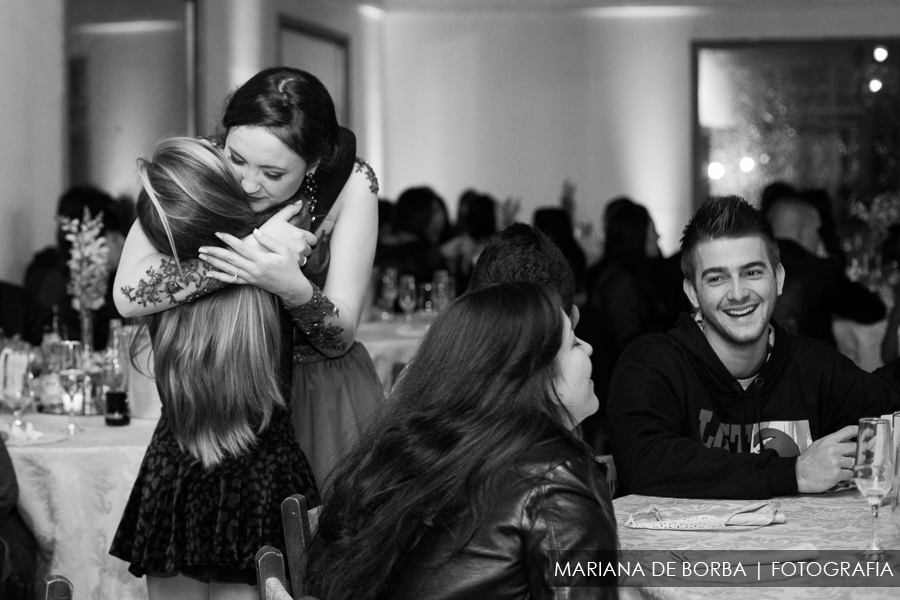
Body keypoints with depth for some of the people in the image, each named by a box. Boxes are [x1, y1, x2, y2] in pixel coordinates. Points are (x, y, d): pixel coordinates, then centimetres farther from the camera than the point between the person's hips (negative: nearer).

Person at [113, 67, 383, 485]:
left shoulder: (351, 183, -15)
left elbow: (341, 337, -15)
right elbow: (129, 295, -30)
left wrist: (293, 287, -36)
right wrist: (253, 247, -35)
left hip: (325, 400, 0)